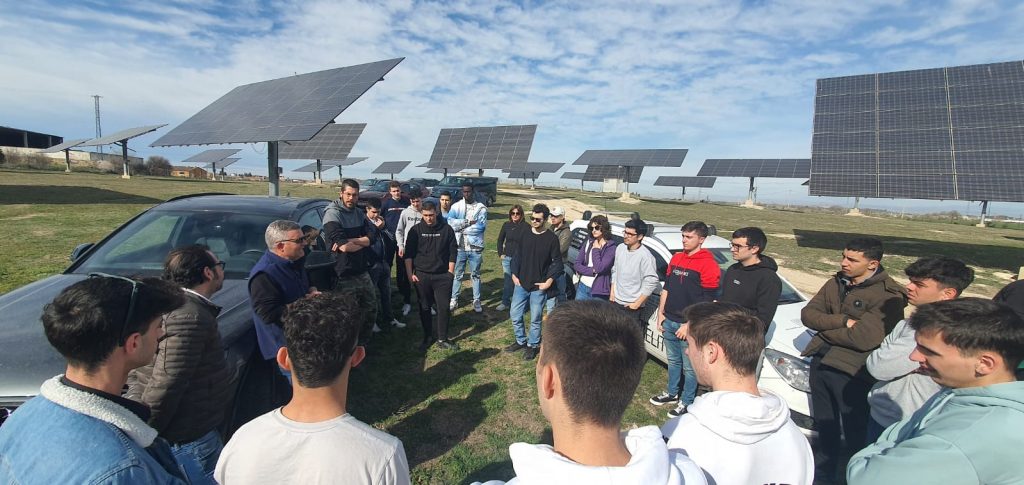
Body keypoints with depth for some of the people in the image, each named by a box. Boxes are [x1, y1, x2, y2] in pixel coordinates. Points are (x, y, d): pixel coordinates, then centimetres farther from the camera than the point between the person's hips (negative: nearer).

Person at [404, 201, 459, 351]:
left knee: (444, 308, 0)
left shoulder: (446, 229, -1)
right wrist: (410, 274, -3)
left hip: (442, 276, 0)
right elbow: (408, 254, 3)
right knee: (424, 308, 10)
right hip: (421, 275, 1)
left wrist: (450, 273, -2)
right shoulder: (416, 230, 0)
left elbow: (453, 253, 2)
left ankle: (442, 340, 13)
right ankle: (427, 337, 24)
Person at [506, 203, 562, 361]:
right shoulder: (524, 234, 2)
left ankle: (533, 345, 27)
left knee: (535, 319, 7)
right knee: (515, 315, 10)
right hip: (521, 284, 4)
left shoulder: (552, 238, -9)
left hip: (539, 287, -4)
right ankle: (521, 341, 31)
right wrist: (514, 275, 3)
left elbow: (557, 262, -5)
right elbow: (517, 256, 10)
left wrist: (549, 281, -11)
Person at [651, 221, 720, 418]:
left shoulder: (708, 265, -13)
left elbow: (707, 301, -14)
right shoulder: (676, 258, 9)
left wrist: (689, 325, -14)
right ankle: (672, 393, 36)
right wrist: (660, 314, 11)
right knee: (673, 361, 20)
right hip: (669, 321, 6)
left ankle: (686, 402, 22)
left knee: (689, 366, 6)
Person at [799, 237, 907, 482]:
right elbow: (807, 314, 0)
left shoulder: (888, 295, -16)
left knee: (855, 430, 12)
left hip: (852, 372, -6)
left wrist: (824, 329, -10)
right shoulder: (836, 283, 5)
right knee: (824, 424, 23)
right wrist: (843, 322, -16)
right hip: (820, 361, 7)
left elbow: (863, 339, -25)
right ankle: (823, 470, 43)